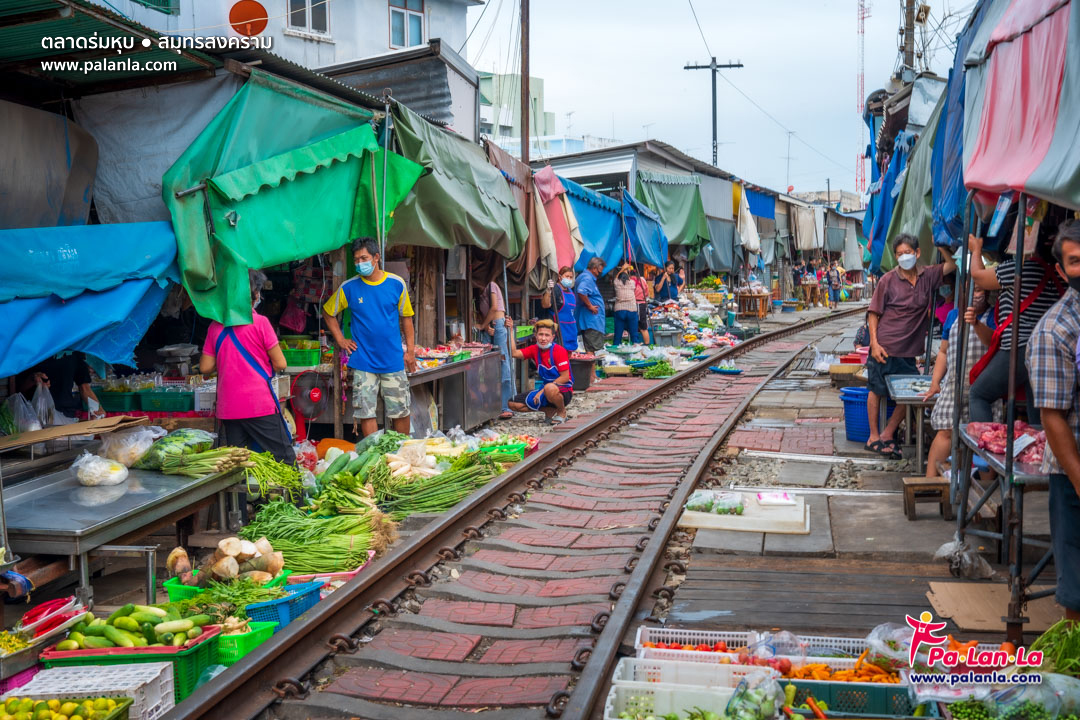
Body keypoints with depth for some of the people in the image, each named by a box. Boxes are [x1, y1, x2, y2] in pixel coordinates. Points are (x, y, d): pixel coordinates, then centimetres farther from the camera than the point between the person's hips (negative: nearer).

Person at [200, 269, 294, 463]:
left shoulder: (216, 326, 6)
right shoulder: (260, 322, -6)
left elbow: (205, 367, 8)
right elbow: (280, 364, -5)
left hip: (228, 408, 5)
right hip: (259, 404, -5)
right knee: (284, 460, -1)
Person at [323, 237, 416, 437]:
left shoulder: (396, 284, 0)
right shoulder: (348, 287, 0)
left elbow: (406, 318, 9)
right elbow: (328, 313, 13)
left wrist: (410, 350, 4)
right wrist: (340, 340, 4)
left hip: (393, 360, 0)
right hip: (363, 362, 0)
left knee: (401, 411, 7)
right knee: (366, 413, 0)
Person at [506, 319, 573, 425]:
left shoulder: (559, 350, -16)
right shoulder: (535, 349, 4)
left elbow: (565, 377, -19)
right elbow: (514, 353, -9)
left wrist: (542, 390, -22)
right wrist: (511, 331, -13)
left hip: (564, 391, -7)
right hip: (545, 389, 7)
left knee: (550, 388, -43)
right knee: (513, 403, -2)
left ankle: (562, 412, -10)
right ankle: (550, 411, 9)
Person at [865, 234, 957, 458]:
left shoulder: (927, 276, 4)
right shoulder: (888, 280, -6)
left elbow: (952, 265, 5)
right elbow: (874, 314, -3)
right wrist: (874, 343, -12)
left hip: (908, 350, 4)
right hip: (884, 347, -4)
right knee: (876, 391, 6)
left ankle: (887, 435, 16)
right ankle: (873, 437, 18)